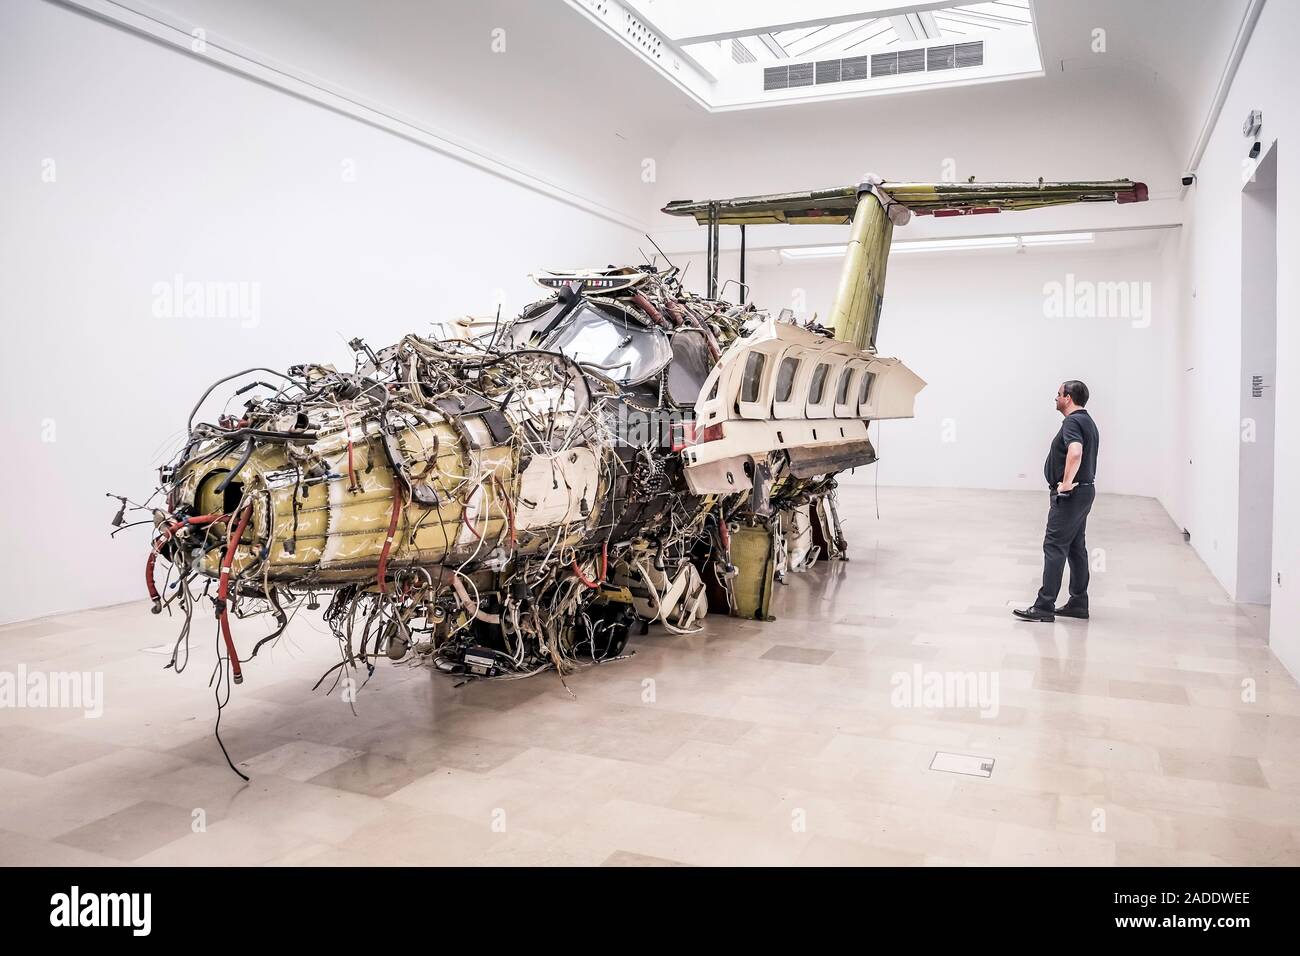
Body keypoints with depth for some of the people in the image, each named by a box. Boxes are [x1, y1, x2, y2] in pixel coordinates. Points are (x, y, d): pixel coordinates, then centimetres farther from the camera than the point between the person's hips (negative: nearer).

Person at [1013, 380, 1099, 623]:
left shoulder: (1072, 421, -17)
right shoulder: (1087, 420, 17)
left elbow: (1075, 452, -35)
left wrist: (1067, 482, -27)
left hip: (1070, 495, -10)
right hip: (1083, 491, 10)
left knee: (1055, 547, -8)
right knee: (1075, 548, 13)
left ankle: (1044, 607, -7)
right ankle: (1078, 603, 18)